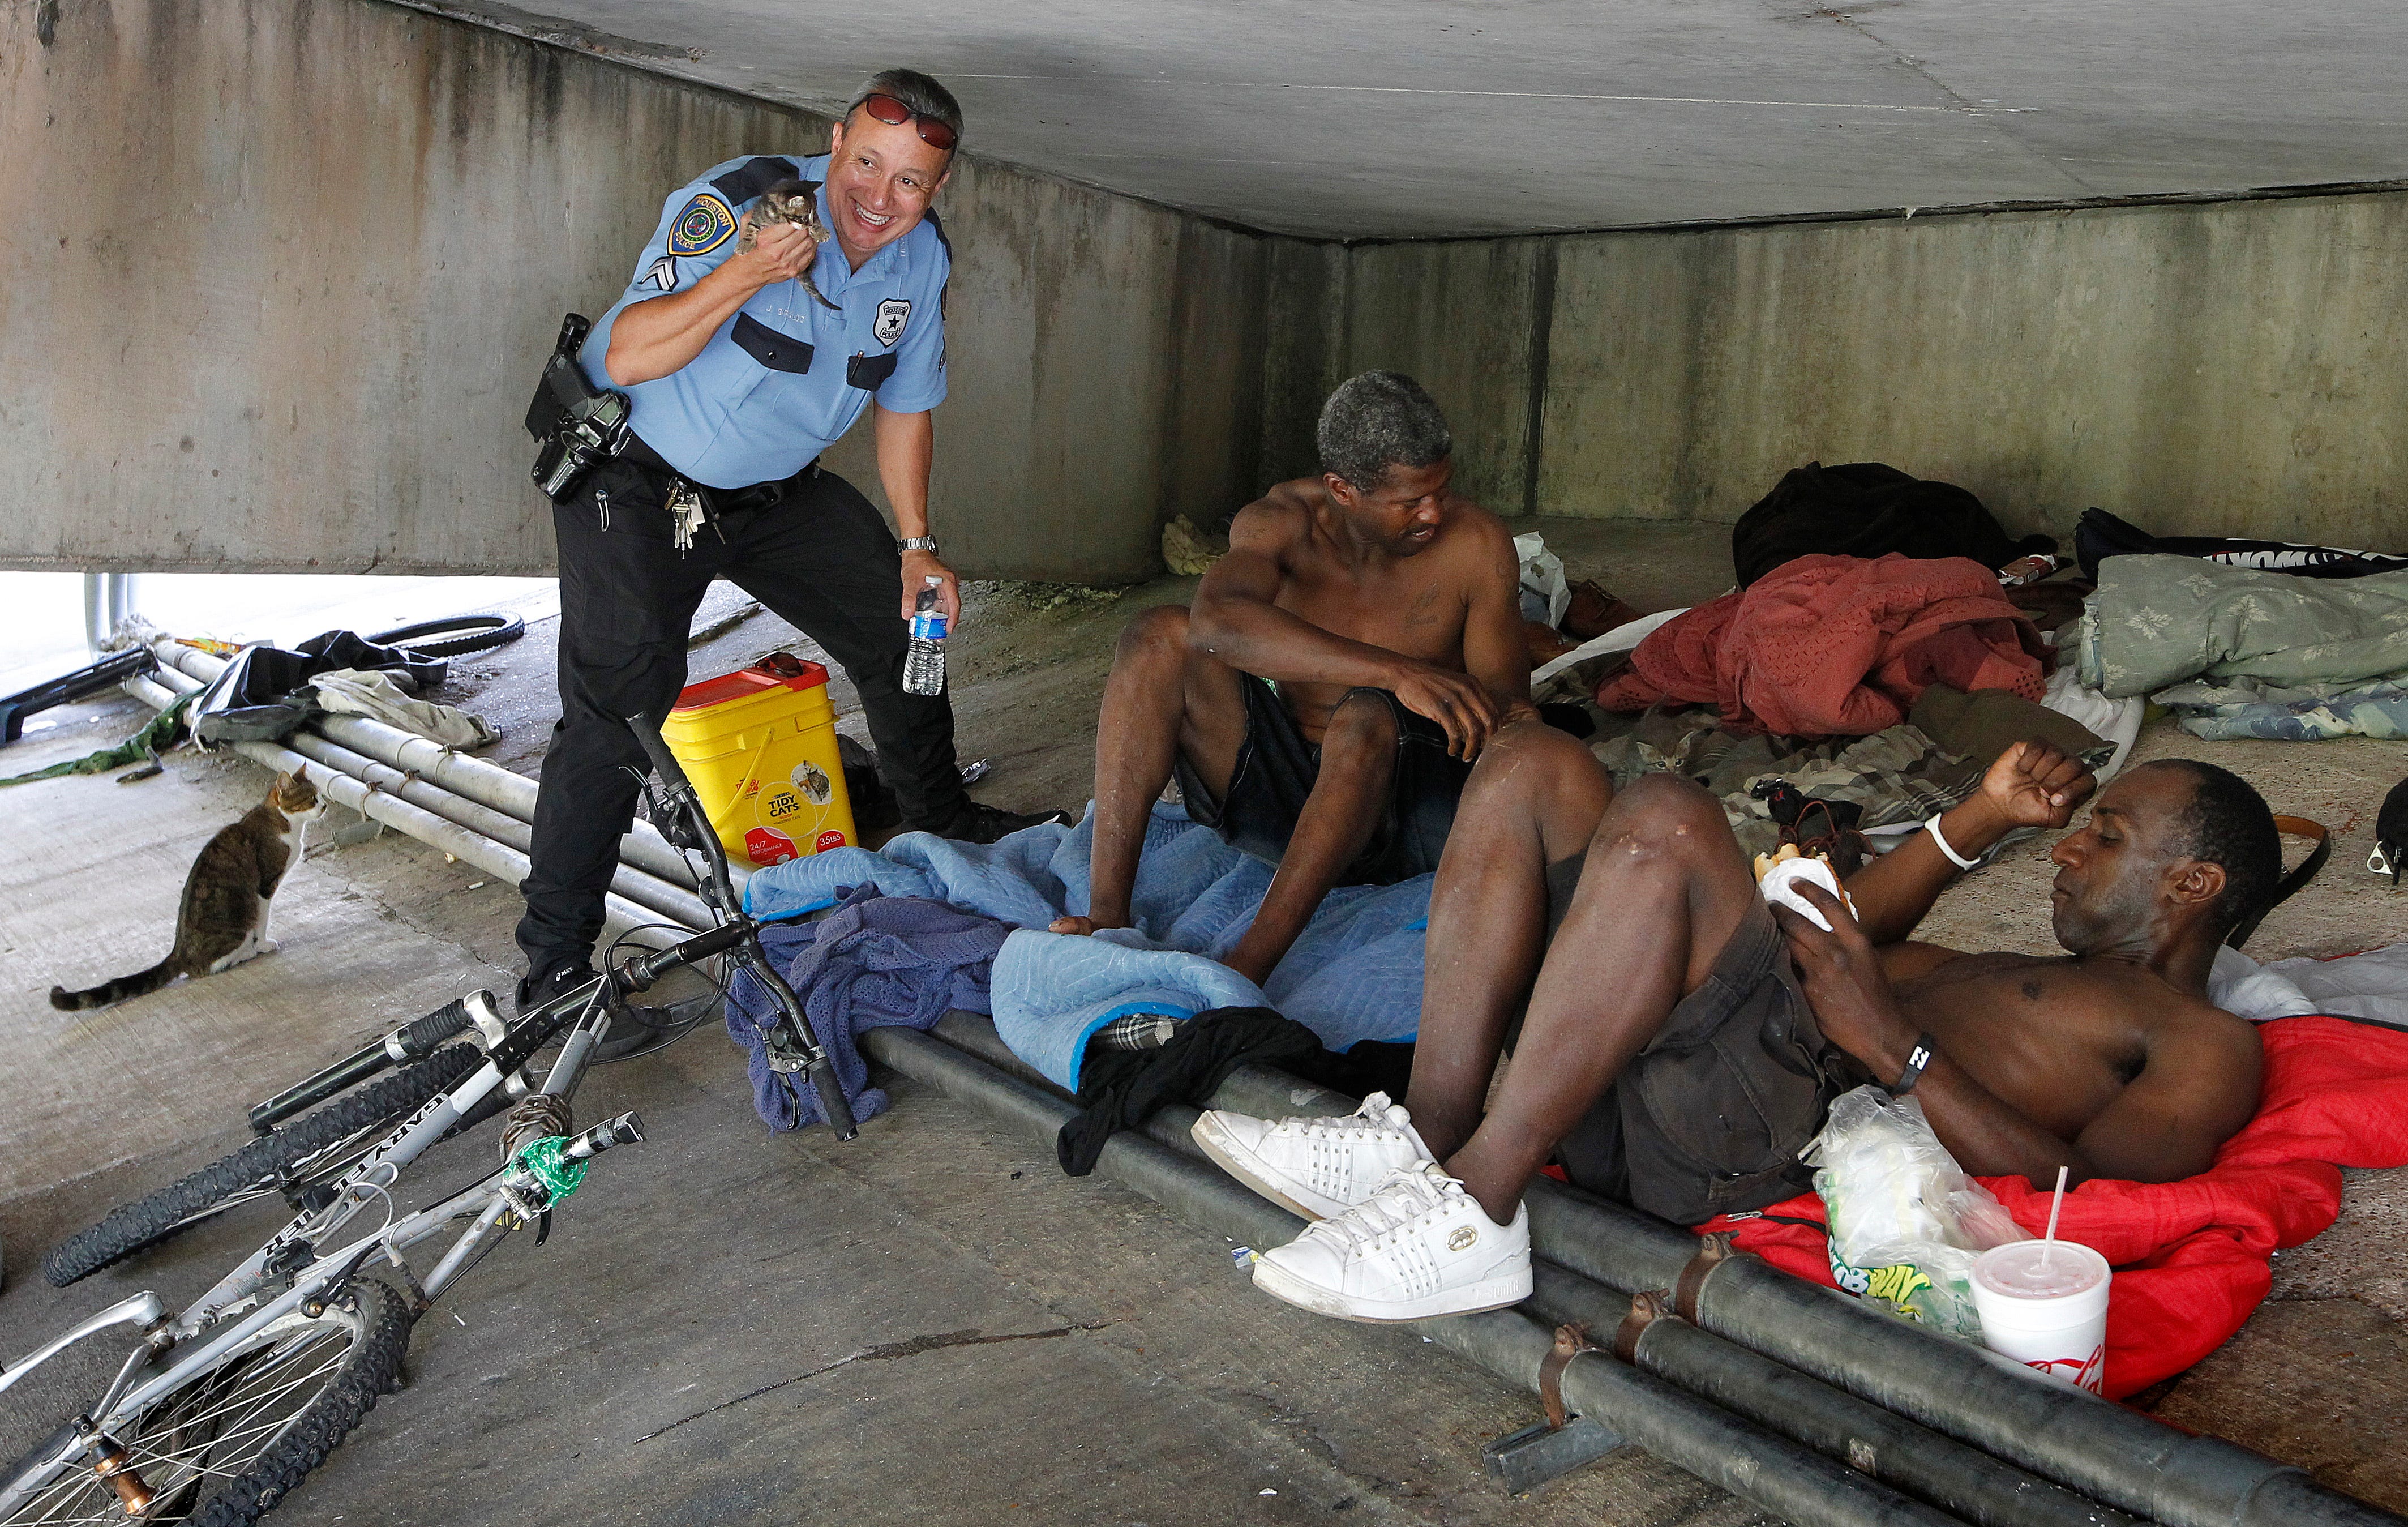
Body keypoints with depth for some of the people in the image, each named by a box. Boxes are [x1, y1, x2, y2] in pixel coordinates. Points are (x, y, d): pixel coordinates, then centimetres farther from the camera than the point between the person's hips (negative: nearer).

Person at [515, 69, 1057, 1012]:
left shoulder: (923, 258, -5)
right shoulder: (736, 203, -24)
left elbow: (906, 406, 8)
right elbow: (629, 359, -30)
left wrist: (917, 545, 4)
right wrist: (748, 273, -42)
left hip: (779, 489, 6)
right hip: (638, 480, -6)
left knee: (907, 626, 7)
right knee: (618, 704, -17)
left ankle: (941, 821, 34)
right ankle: (556, 952, -6)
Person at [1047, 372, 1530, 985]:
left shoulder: (1476, 543, -9)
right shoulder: (1284, 520, -10)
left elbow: (1505, 700, -6)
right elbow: (1216, 619, -33)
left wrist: (1508, 717, -32)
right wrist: (1397, 671, -42)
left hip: (1399, 811, -2)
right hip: (1275, 790, 2)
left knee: (1368, 719, -36)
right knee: (1160, 635, -19)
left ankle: (1245, 973, -40)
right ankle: (1106, 914, -28)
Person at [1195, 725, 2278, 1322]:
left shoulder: (2204, 1046, 11)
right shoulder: (2041, 984, 38)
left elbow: (2079, 1190, -9)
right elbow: (1855, 939, 41)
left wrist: (1892, 1044, -14)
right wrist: (1983, 819, 32)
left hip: (1776, 1125, -9)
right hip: (1639, 1097, 9)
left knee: (1663, 820, -31)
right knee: (1532, 765, 3)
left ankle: (1473, 1208, -26)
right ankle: (1426, 1139, -11)